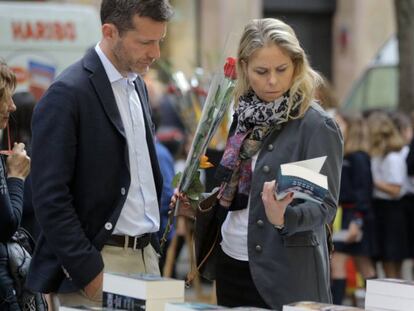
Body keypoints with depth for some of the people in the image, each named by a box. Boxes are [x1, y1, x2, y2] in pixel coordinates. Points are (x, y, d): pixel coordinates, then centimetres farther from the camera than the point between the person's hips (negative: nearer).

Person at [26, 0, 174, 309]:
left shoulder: (137, 84, 12)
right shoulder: (68, 94, -13)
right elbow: (51, 198, -16)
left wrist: (153, 245, 11)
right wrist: (90, 272, -18)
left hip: (145, 254, 7)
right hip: (96, 261, -7)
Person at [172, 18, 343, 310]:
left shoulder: (318, 126, -12)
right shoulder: (246, 115, 7)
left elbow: (326, 206, -16)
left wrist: (284, 217, -33)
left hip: (287, 272, -6)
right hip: (231, 263, 6)